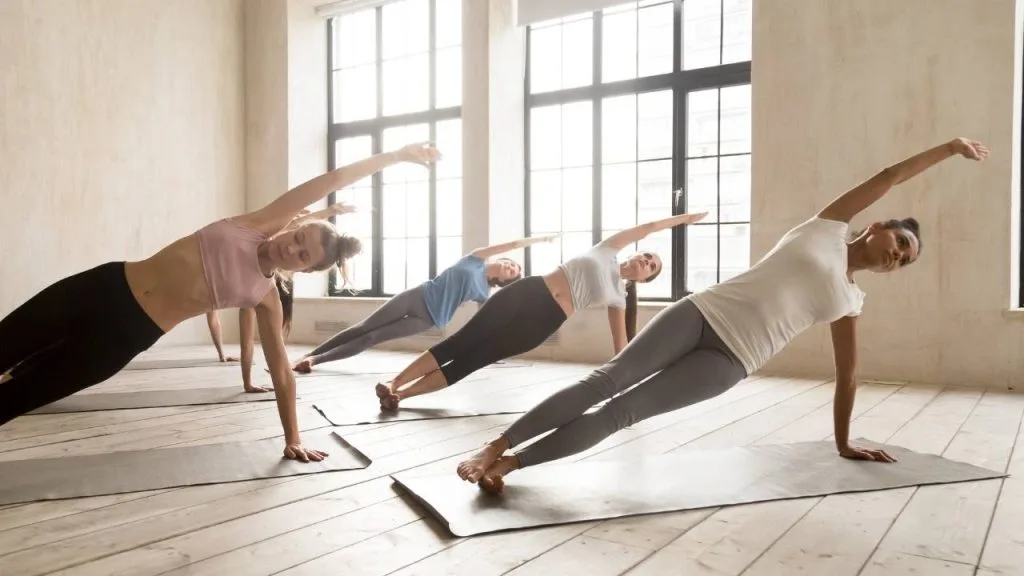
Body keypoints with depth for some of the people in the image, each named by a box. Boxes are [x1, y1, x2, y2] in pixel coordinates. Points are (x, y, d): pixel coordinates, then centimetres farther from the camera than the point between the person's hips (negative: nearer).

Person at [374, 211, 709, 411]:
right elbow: (645, 229, 18)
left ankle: (400, 395, -10)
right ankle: (393, 384, -9)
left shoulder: (619, 297, 14)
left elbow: (621, 345, 15)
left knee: (469, 362, -9)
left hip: (544, 322, 0)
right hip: (529, 292, 0)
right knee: (461, 343, -11)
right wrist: (680, 219, 26)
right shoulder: (607, 253, 14)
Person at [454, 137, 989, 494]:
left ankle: (510, 462, -17)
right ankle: (494, 447, -17)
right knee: (608, 379, -18)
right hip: (700, 312, -1)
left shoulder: (849, 301, 19)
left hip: (728, 361, 1)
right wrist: (948, 147, 31)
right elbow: (888, 177, 19)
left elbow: (847, 374, 23)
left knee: (623, 411, -17)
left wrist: (843, 444, 24)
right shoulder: (829, 229, 15)